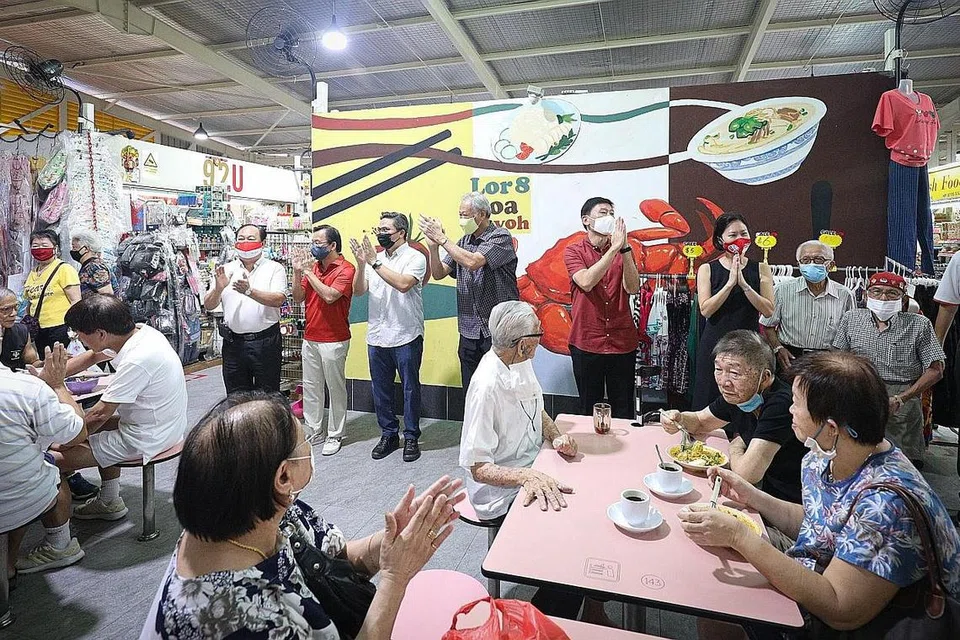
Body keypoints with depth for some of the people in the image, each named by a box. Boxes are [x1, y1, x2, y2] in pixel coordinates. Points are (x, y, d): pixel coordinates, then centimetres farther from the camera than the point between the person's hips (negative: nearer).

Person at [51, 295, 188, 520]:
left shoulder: (136, 361, -28)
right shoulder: (139, 331, -2)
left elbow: (100, 414, -19)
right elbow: (91, 357, 15)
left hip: (146, 440, -9)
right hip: (164, 425, 10)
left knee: (53, 458, -5)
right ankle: (109, 503, 36)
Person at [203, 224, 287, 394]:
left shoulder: (275, 268, 1)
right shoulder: (225, 270, 9)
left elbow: (278, 300, -14)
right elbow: (209, 305, 5)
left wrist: (249, 291, -28)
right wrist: (218, 289, -16)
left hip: (265, 342, -3)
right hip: (234, 342, 3)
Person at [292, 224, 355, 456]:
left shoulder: (345, 269, -11)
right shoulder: (313, 266, 9)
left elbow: (329, 296, -24)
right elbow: (298, 298, 9)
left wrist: (308, 271, -16)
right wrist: (297, 271, -4)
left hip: (333, 341, -7)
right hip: (310, 339, 7)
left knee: (335, 388, 5)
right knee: (310, 387, 14)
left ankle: (334, 435, 17)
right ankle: (314, 431, 27)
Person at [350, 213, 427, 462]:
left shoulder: (415, 257, -5)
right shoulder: (374, 258, 10)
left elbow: (403, 284, -22)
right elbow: (358, 290, 3)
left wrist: (374, 263, -18)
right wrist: (362, 264, -12)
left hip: (406, 337, -5)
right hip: (376, 337, 5)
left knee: (410, 388, 5)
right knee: (380, 389, 13)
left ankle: (411, 437, 19)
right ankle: (388, 434, 28)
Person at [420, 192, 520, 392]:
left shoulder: (501, 236, -7)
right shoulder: (464, 242, 12)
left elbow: (472, 262, -23)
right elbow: (438, 274, 9)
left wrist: (441, 238, -16)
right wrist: (433, 247, -8)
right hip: (469, 330, 6)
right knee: (471, 392, 14)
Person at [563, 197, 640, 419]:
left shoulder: (624, 251, 8)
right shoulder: (573, 251, 0)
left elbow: (632, 288, -8)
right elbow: (586, 282, -19)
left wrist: (624, 247, -16)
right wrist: (614, 248, -20)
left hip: (622, 342, 2)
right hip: (586, 343, -2)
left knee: (624, 411, 11)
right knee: (589, 409, 12)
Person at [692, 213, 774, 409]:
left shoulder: (761, 269, 6)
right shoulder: (707, 270, 3)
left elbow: (768, 310, -4)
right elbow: (705, 309, -9)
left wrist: (744, 284, -12)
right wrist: (730, 283, -14)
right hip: (715, 345, -1)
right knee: (711, 406, 2)